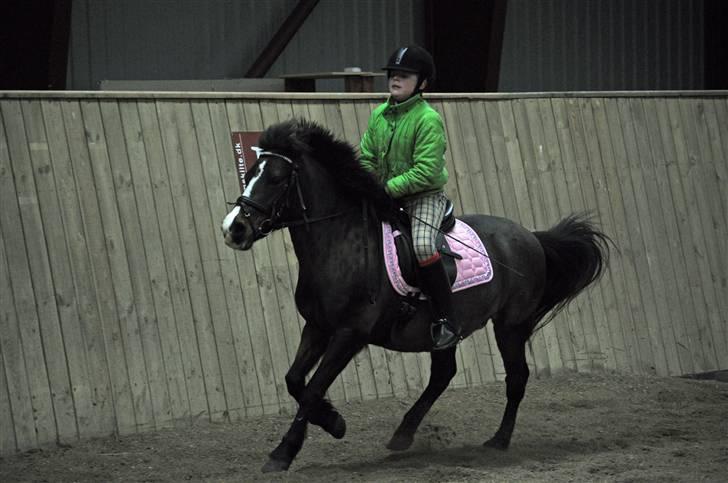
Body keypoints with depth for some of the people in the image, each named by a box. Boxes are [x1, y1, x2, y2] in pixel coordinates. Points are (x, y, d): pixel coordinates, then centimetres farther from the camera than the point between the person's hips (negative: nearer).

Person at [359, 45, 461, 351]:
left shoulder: (428, 119, -16)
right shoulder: (379, 115, 5)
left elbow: (425, 171, -23)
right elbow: (366, 158, 13)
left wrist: (388, 188, -24)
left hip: (425, 196, -8)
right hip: (387, 196, 8)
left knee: (422, 246, -31)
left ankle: (446, 320, -25)